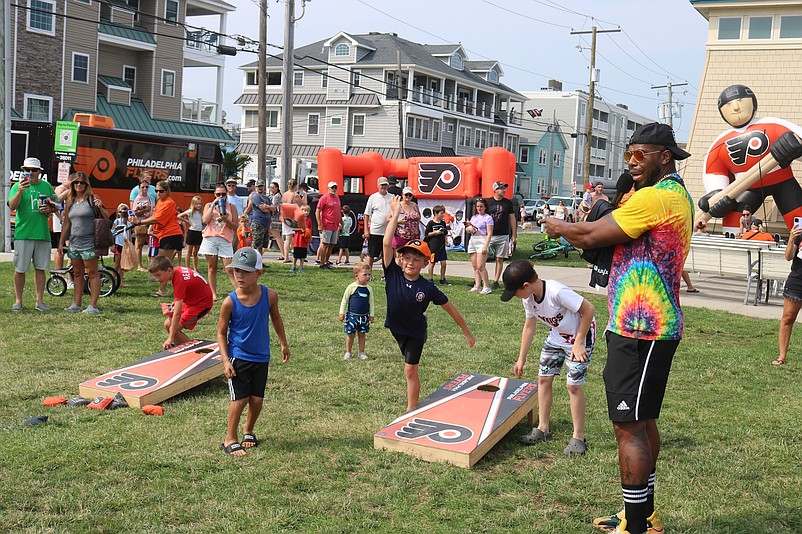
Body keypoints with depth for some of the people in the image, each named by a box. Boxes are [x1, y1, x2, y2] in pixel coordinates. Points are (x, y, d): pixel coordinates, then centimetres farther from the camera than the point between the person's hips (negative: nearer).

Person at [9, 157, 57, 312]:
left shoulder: (47, 186, 11)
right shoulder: (18, 186, 0)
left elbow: (54, 205, 21)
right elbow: (12, 206, -13)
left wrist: (50, 209, -2)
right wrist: (19, 192, -29)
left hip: (43, 234, 3)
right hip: (23, 234, -3)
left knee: (40, 268, 7)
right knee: (20, 269, 1)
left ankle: (40, 301, 13)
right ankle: (18, 301, 10)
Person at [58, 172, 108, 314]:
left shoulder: (92, 199, -3)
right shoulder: (70, 201, 13)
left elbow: (106, 218, -3)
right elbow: (66, 224, 19)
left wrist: (100, 208, -22)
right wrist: (61, 242, 18)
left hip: (89, 243, -6)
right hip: (73, 242, 6)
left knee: (92, 273, -3)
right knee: (77, 273, 12)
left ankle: (93, 305, -2)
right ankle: (77, 304, 17)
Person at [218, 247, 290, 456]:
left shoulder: (269, 296, -10)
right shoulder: (230, 302, -16)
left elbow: (276, 318, 11)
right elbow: (221, 332, -5)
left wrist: (284, 344, 19)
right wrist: (225, 360, -12)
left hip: (261, 357, 3)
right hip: (238, 357, -3)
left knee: (257, 399, 6)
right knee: (240, 398, -5)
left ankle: (248, 430, 33)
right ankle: (230, 439, 12)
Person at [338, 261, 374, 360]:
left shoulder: (369, 289, 1)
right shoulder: (351, 287, -10)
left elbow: (371, 302, 11)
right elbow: (344, 300, -3)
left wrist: (372, 314, 10)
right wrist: (342, 313, -3)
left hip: (364, 316, 3)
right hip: (352, 315, -3)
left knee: (362, 334, 10)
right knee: (350, 334, 4)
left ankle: (361, 352, 20)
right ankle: (348, 352, 15)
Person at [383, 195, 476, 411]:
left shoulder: (427, 288, -23)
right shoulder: (393, 275, -19)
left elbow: (450, 308, -12)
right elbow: (386, 243, -28)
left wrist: (467, 332, -7)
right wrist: (396, 213, -27)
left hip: (415, 331, -3)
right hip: (396, 327, 3)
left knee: (411, 370, -3)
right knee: (410, 369, 19)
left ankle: (411, 411, 7)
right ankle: (413, 406, 37)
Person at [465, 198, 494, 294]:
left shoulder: (488, 218, -3)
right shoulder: (474, 217, 18)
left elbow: (489, 234, -9)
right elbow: (467, 229, 25)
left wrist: (485, 246, -18)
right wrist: (468, 228, 0)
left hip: (482, 241, -7)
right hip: (472, 241, 7)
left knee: (480, 266, -13)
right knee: (475, 267, 4)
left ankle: (487, 287, -8)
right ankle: (477, 286, 6)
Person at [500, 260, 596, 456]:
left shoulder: (557, 292, -35)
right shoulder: (528, 298, -9)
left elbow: (588, 309, -29)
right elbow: (529, 326, 5)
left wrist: (578, 343, -24)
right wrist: (521, 359, 9)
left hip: (580, 335, -8)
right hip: (557, 335, 8)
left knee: (574, 385, -8)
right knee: (543, 378, 7)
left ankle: (578, 437, 5)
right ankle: (543, 429, 20)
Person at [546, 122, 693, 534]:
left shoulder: (653, 198, -17)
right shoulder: (679, 196, 17)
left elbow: (591, 236, -14)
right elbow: (610, 239, 18)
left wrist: (557, 227, 4)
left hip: (638, 330, -11)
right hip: (656, 326, 11)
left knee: (629, 426, -6)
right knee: (643, 421, 18)